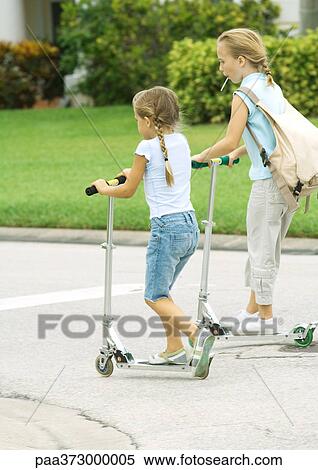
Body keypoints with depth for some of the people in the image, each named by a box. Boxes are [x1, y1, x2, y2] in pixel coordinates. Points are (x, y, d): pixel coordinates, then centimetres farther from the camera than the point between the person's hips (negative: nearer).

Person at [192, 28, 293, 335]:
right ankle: (252, 310, 25)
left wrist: (201, 157, 0)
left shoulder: (244, 95, -11)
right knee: (266, 249, 16)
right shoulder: (274, 88, 13)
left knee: (261, 251, 2)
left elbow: (230, 141, -15)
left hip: (267, 183, -8)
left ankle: (264, 318, 9)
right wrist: (238, 153, 20)